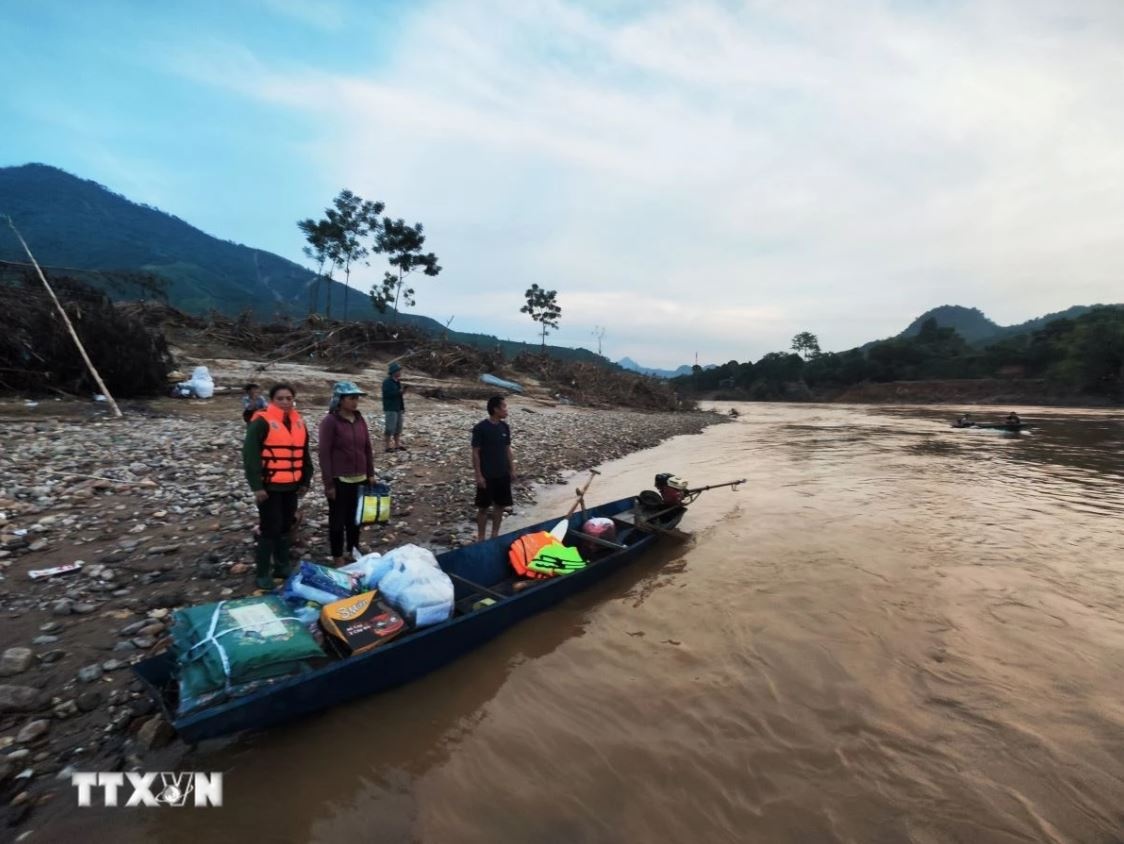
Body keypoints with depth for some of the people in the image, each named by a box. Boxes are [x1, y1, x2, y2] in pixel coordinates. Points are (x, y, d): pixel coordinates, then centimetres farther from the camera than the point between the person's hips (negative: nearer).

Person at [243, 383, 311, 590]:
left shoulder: (298, 422, 10)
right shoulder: (261, 422, -12)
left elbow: (304, 453, 17)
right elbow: (250, 455, -16)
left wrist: (306, 480, 15)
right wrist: (256, 486, -18)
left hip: (291, 486, 6)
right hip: (269, 487, -6)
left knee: (285, 527, 15)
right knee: (269, 529, -1)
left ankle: (282, 567, 29)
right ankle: (262, 574, 12)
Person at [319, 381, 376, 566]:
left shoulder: (360, 419, 5)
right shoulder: (330, 421, -12)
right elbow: (324, 454, -12)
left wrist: (370, 473, 9)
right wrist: (328, 483, -13)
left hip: (359, 478, 5)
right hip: (339, 480, -5)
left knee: (355, 517, 16)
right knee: (338, 520, 8)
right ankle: (338, 557, 22)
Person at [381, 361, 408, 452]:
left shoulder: (397, 381, 14)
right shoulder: (387, 382, -12)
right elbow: (388, 394, -22)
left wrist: (404, 389, 7)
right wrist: (400, 391, -24)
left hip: (399, 408, 9)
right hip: (391, 408, -9)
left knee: (398, 428, 13)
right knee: (390, 428, -6)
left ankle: (397, 445, 22)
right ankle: (388, 447, 0)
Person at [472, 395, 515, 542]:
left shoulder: (505, 427, 3)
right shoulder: (480, 428, -14)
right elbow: (475, 453, -12)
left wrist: (512, 470, 10)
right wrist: (479, 475, -15)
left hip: (503, 474, 6)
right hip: (486, 475, -6)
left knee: (500, 505, 12)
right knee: (483, 507, 5)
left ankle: (495, 535, 27)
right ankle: (480, 538, 19)